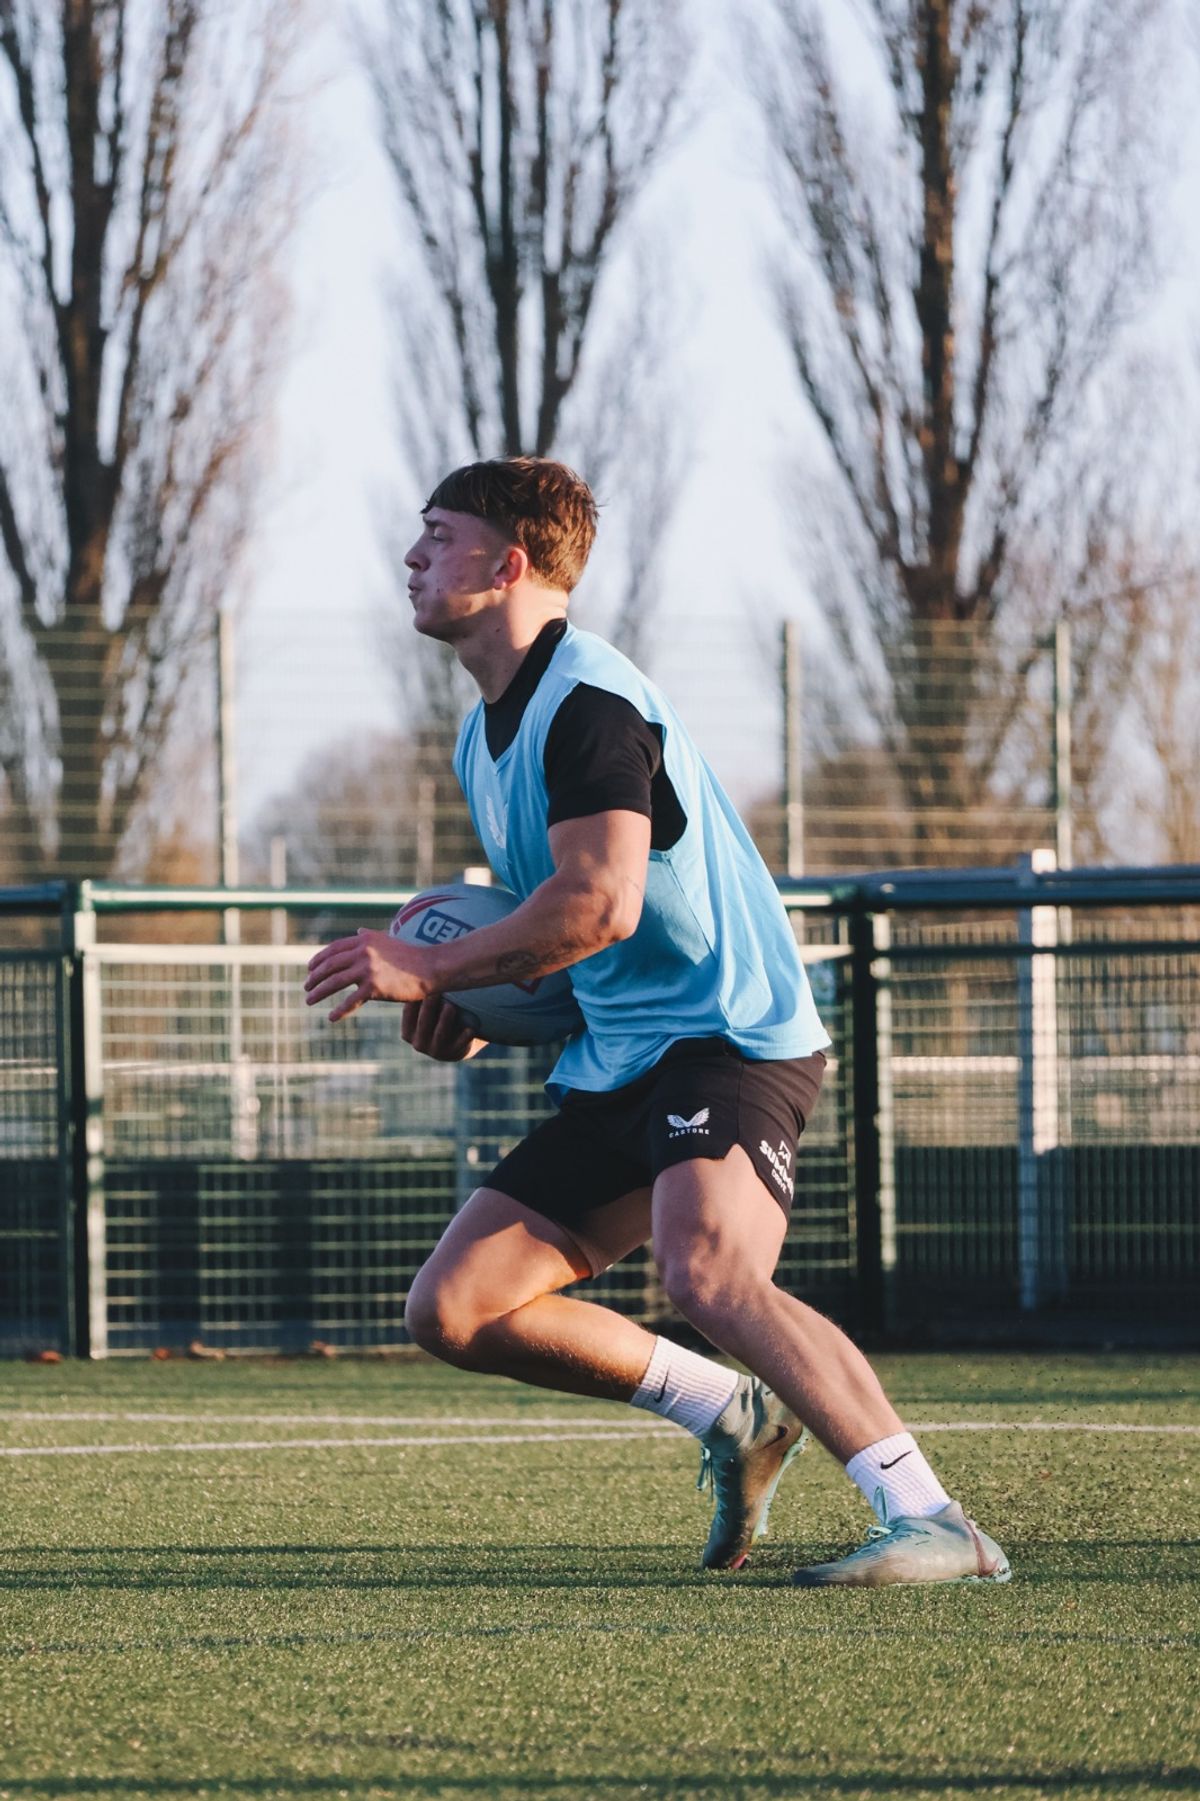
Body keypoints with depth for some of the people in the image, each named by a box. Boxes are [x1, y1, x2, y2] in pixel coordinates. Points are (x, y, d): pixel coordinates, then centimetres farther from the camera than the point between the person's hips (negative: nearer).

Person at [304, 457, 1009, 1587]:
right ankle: (734, 1416, 13)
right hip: (616, 1064, 10)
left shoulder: (587, 702, -13)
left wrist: (429, 968, -15)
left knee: (706, 1274, -33)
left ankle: (933, 1524, -36)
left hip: (729, 1037, -10)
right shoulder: (487, 736, 19)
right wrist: (465, 1004, 9)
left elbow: (600, 904, -24)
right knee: (453, 1306, 3)